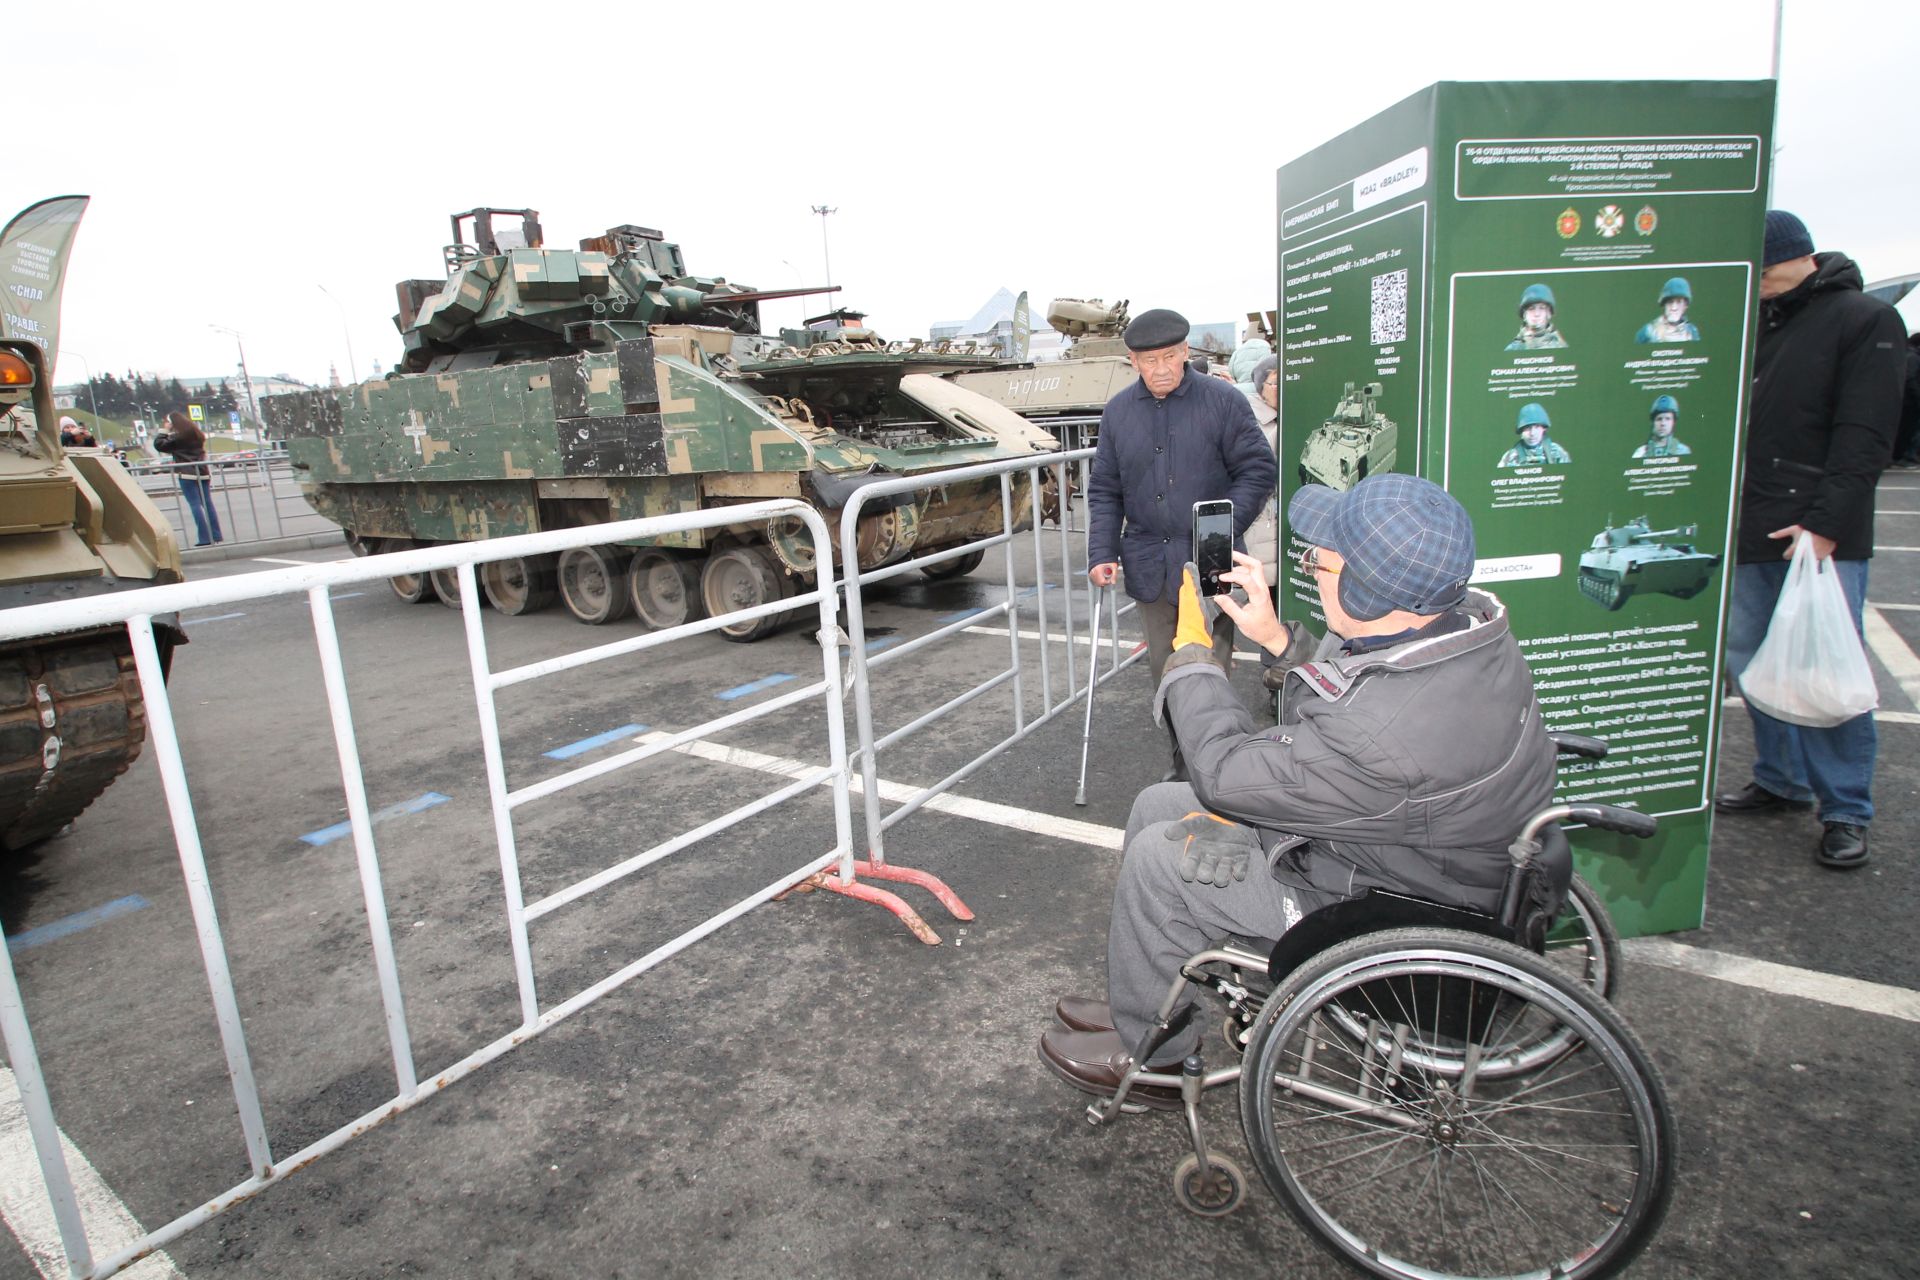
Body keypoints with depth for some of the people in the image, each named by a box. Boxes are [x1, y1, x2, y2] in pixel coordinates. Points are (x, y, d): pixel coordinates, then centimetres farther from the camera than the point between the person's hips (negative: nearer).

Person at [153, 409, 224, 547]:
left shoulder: (178, 437, -8)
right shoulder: (197, 434, 14)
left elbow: (159, 444, -10)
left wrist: (165, 431, 1)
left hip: (188, 474, -7)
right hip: (202, 472, 7)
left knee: (195, 505, -7)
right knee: (208, 504, 8)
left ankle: (204, 538, -11)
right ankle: (216, 535, 7)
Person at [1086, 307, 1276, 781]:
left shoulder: (1223, 401, -4)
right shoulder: (1118, 412, 7)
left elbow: (1258, 469, -3)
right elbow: (1104, 490, 9)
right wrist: (1103, 553, -1)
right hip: (1150, 568, 4)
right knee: (1164, 669, 12)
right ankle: (1184, 759, 28)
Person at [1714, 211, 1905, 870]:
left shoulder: (1866, 319, -3)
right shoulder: (1754, 323, 15)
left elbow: (1865, 435, -11)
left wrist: (1826, 523, -19)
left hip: (1823, 538, -6)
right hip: (1750, 534, 6)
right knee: (1752, 661, 10)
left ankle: (1845, 812, 6)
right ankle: (1781, 781, 24)